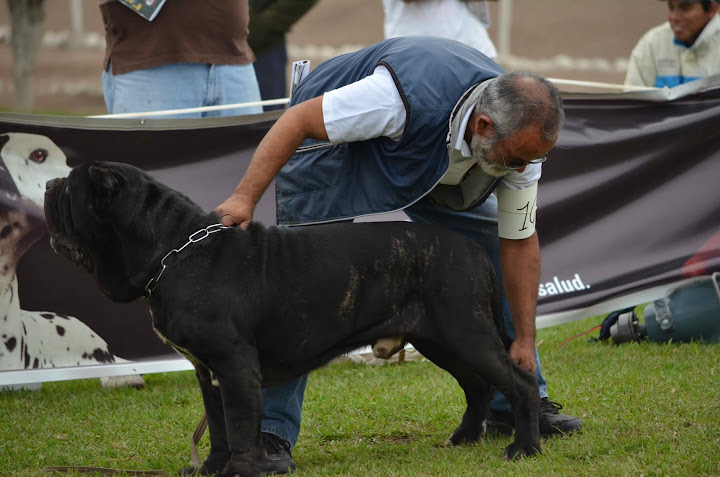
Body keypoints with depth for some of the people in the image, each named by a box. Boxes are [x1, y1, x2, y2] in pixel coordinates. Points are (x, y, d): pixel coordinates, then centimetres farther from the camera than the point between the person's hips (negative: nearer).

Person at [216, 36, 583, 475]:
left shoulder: (519, 135, -23)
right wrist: (245, 198, -41)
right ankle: (270, 431, -18)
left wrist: (524, 340, -8)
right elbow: (299, 119, -34)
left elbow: (519, 242, -10)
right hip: (333, 138, -6)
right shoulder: (408, 97, -44)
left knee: (495, 247, -1)